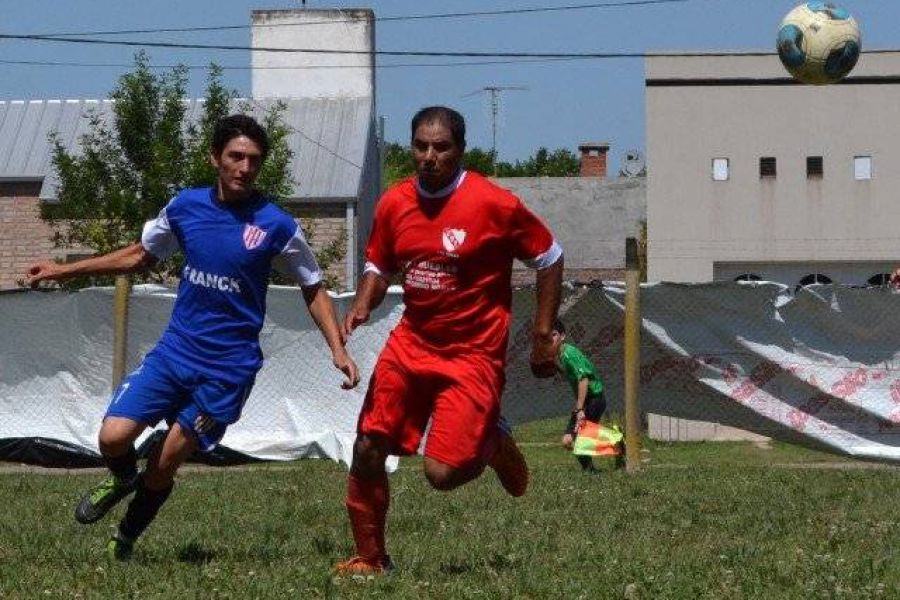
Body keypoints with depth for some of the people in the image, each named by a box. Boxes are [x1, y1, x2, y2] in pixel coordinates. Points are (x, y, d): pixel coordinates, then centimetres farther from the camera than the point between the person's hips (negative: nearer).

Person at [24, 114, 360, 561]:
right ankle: (122, 480, 23)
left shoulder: (275, 225, -9)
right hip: (176, 350, 3)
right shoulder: (186, 206, 0)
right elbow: (140, 256, 18)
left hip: (230, 367, -3)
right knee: (113, 436, -14)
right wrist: (65, 270, 16)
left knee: (163, 465, -1)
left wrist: (338, 350, -9)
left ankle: (125, 542, 28)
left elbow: (313, 290, 3)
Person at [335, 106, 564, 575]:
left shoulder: (494, 205, -15)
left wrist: (543, 337, -3)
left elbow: (550, 259, -4)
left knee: (442, 473, -13)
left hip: (472, 355, -5)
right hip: (410, 343, 5)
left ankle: (493, 443, 22)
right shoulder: (394, 203, 0)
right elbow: (379, 267, 16)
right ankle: (371, 559, 16)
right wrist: (362, 307, -5)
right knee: (367, 450, -2)